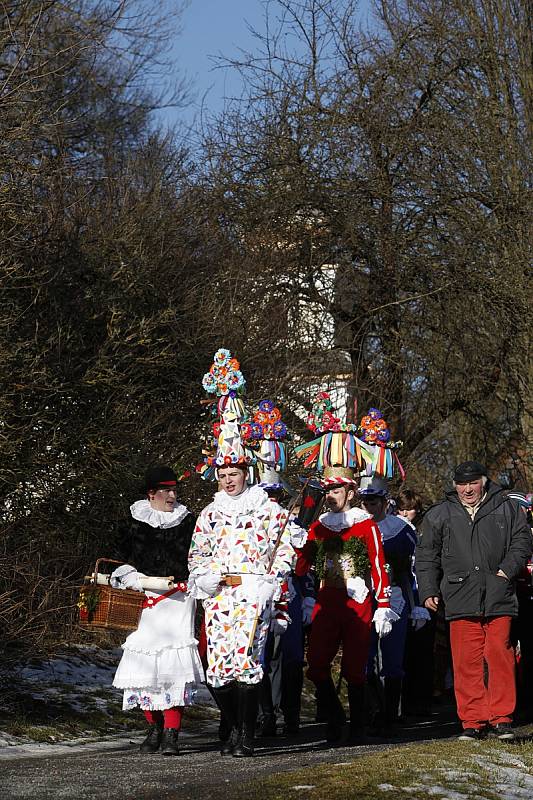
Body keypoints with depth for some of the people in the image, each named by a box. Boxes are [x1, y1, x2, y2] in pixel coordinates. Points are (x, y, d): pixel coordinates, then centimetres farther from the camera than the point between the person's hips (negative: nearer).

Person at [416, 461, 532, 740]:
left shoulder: (506, 508, 12)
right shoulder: (438, 515, 13)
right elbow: (426, 557, 15)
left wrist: (507, 570, -1)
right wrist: (428, 591, 6)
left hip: (499, 599, -1)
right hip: (460, 600, 1)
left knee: (499, 656, -4)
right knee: (466, 662, -2)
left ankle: (501, 718, 3)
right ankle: (472, 721, 3)